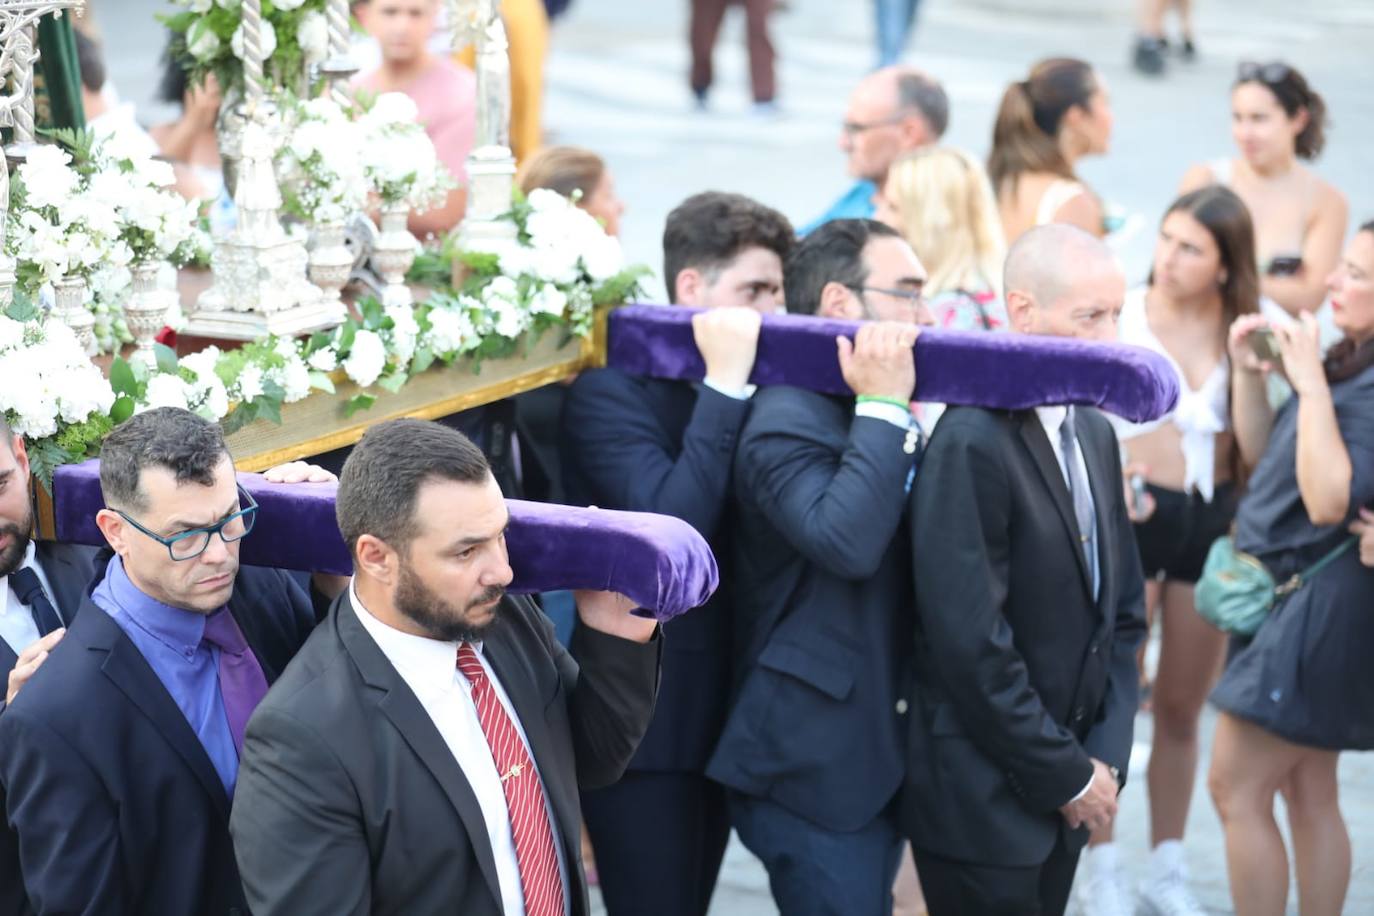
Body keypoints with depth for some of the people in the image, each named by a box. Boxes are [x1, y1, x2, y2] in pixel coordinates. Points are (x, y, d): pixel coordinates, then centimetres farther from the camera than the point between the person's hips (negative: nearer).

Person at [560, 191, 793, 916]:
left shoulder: (752, 392, 8)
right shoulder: (610, 393, -13)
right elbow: (674, 526, -26)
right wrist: (723, 384, -23)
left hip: (718, 712, 7)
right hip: (640, 718, -7)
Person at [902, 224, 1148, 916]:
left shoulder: (1094, 432, 9)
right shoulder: (971, 444, -17)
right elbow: (971, 645, -20)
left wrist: (1105, 756, 2)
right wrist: (1068, 776, -12)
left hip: (1064, 802, 7)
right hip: (982, 805, -7)